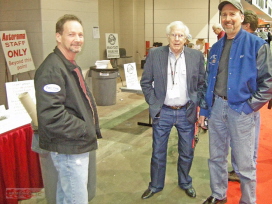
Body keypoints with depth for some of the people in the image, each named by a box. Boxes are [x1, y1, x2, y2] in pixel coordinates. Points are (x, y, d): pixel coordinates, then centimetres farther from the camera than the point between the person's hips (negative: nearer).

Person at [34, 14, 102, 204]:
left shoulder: (71, 66, 13)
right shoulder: (52, 69, -20)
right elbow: (51, 115, -28)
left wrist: (91, 127, 10)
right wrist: (85, 130, -19)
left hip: (75, 144, 10)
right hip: (69, 148, -10)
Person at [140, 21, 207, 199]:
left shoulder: (196, 56, -2)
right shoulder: (155, 54, -4)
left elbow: (202, 84, 6)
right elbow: (145, 82, 2)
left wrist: (197, 105, -1)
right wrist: (153, 103, -3)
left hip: (187, 112, 1)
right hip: (162, 112, 0)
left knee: (187, 152, 14)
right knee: (158, 152, 11)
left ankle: (185, 183, 38)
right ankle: (155, 185, 32)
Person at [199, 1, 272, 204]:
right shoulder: (216, 47, 11)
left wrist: (250, 106, -13)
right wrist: (204, 109, 11)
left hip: (242, 111, -5)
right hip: (216, 108, 6)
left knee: (245, 163, 5)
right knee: (216, 157, 16)